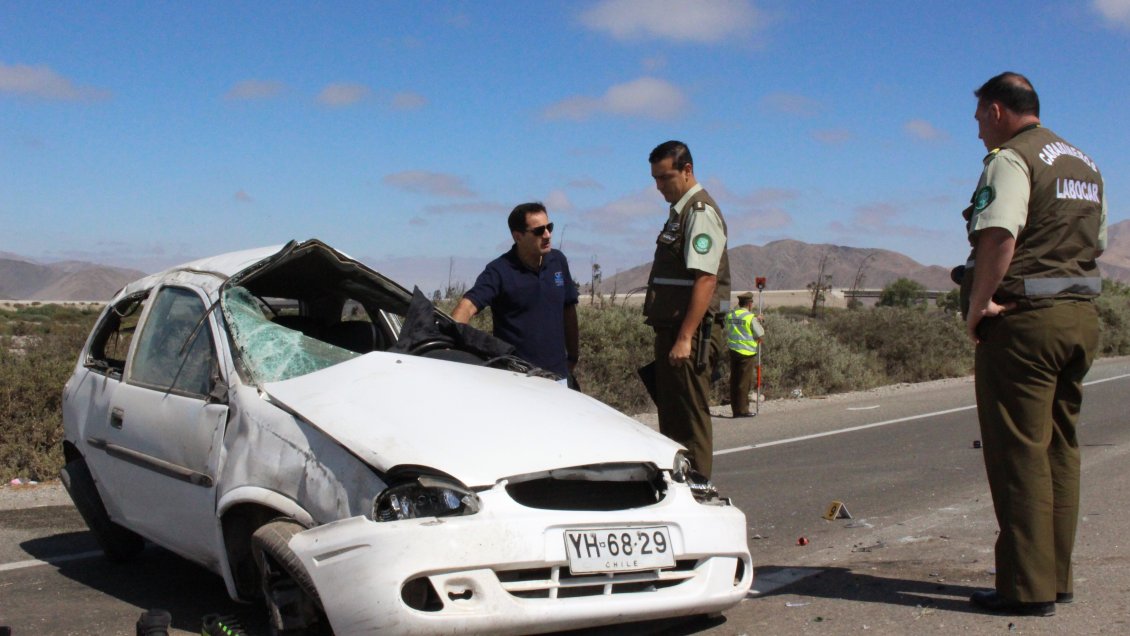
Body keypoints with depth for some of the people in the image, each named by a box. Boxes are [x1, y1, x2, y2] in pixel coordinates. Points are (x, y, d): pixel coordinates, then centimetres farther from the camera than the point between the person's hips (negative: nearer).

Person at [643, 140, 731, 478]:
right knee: (671, 419, 15)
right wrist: (668, 335, 17)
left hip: (692, 333, -10)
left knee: (690, 420, -6)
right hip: (672, 330, 10)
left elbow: (705, 279, -21)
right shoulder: (680, 212, 18)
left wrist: (685, 338, -25)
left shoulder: (701, 212, -12)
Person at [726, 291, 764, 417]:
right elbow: (760, 334, -6)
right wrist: (758, 322, 9)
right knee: (744, 382, -1)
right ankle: (742, 410, 0)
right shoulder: (751, 317, -12)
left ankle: (735, 409, 14)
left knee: (734, 380, 10)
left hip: (733, 350, 6)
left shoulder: (730, 315, 5)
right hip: (747, 352, -6)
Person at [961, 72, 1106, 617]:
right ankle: (1057, 575, 19)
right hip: (1082, 315, 9)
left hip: (1025, 318, -9)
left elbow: (998, 236, -25)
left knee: (1019, 454, -5)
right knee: (1059, 450, 13)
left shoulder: (1011, 159, -10)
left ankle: (1028, 586, -2)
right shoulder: (1085, 164, 19)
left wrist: (979, 304, -18)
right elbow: (1096, 242, 22)